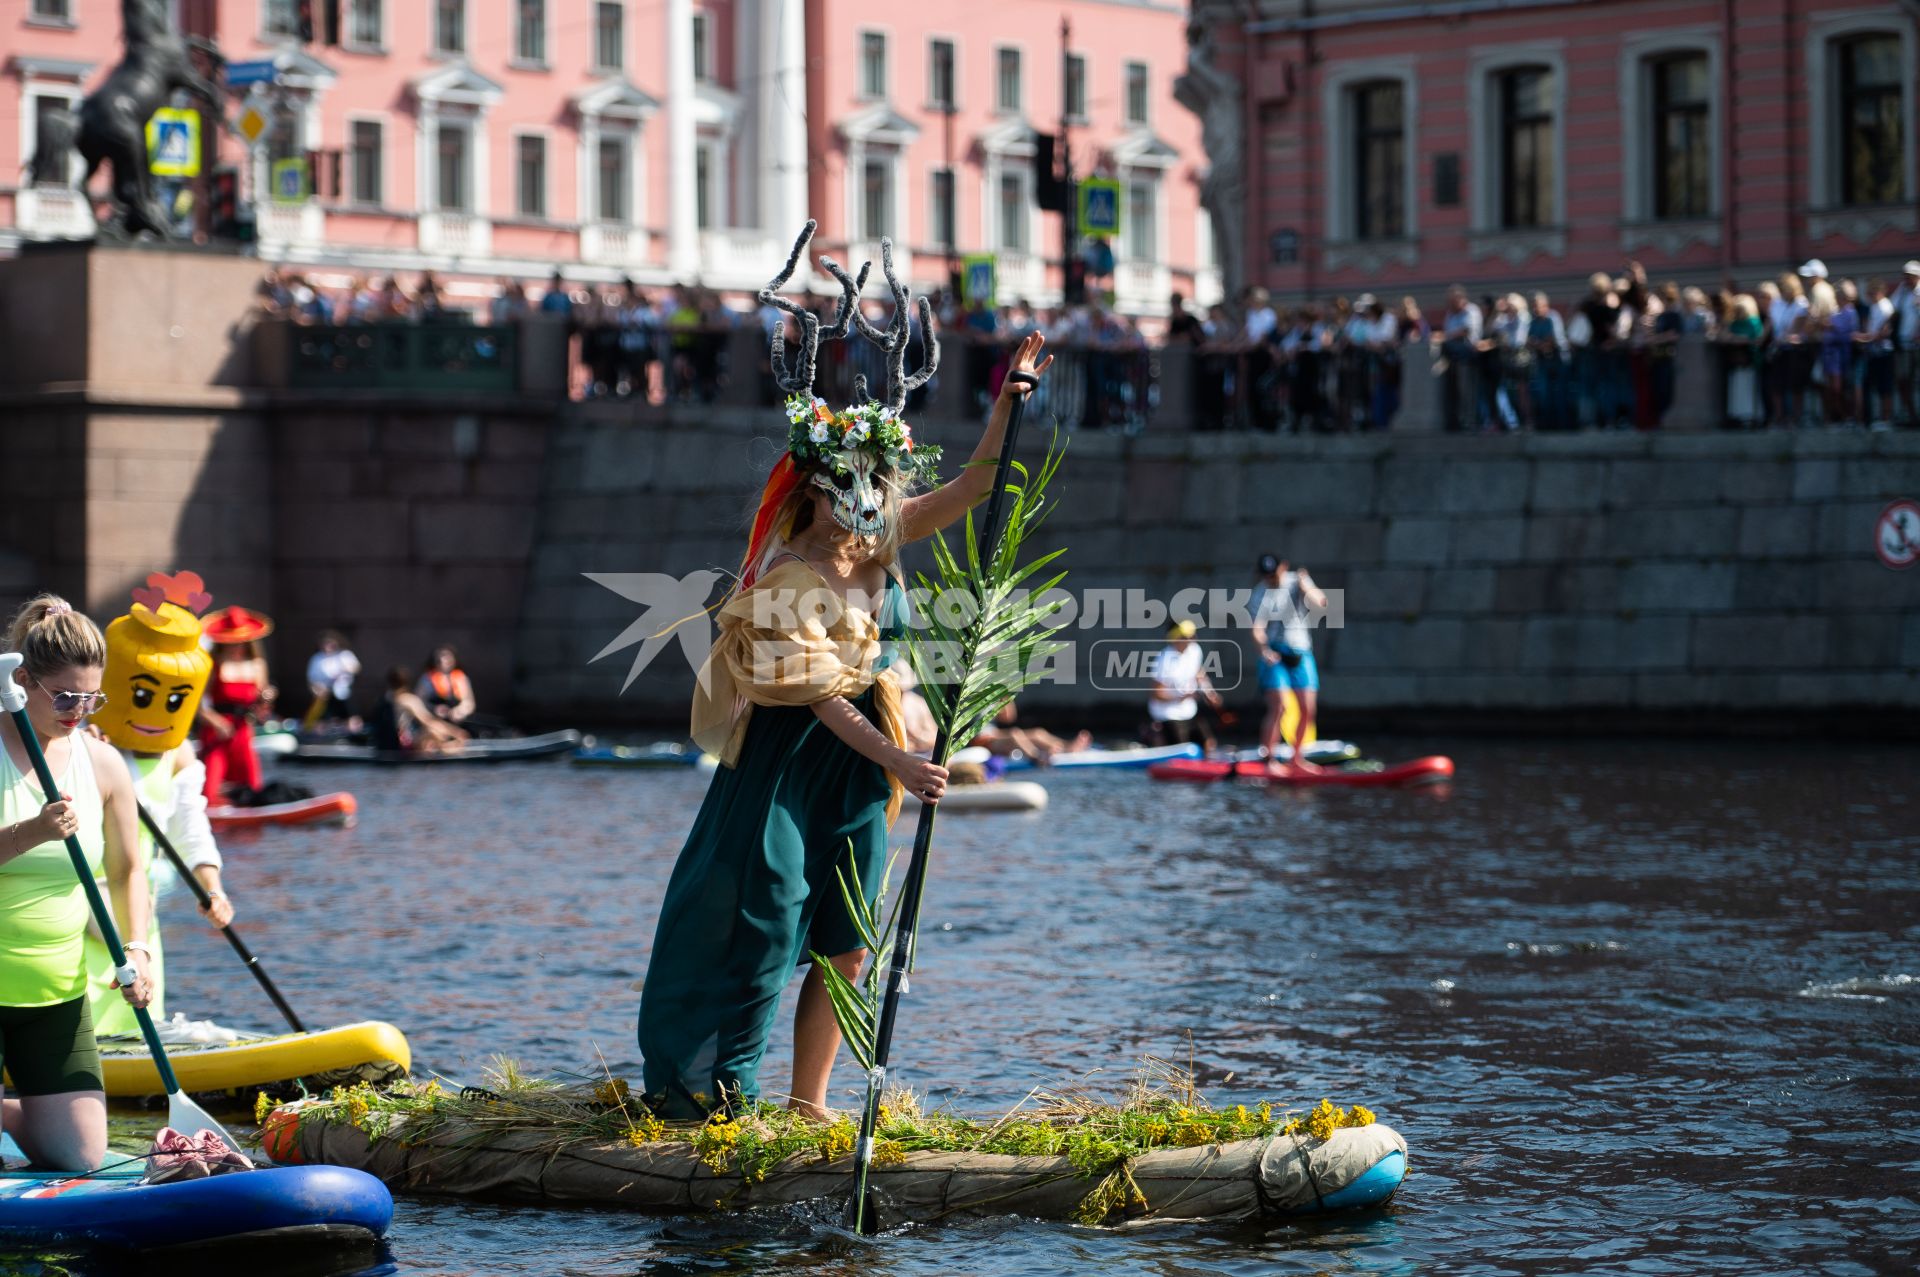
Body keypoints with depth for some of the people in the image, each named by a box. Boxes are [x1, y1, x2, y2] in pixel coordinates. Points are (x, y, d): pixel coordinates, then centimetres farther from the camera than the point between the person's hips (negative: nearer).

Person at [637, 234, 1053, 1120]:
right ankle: (697, 1087, 1)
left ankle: (807, 1101, 13)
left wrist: (1007, 405, -3)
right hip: (788, 758, -7)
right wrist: (898, 762, -26)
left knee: (844, 947, 7)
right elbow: (819, 695, -21)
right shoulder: (791, 578, -18)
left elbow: (973, 486, 8)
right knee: (762, 921, -6)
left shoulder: (884, 541, 4)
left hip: (858, 763, 7)